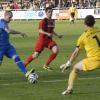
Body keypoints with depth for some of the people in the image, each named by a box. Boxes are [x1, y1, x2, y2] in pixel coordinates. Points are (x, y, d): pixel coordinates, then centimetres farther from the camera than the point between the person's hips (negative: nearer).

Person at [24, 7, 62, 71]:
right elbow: (40, 30, -21)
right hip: (42, 39, -6)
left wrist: (57, 35, 15)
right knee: (36, 55, -1)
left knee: (56, 50, -18)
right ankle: (24, 65, 20)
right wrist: (47, 34, -35)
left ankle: (46, 65, -3)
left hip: (49, 40, 6)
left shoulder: (52, 21, 10)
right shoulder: (43, 21, -12)